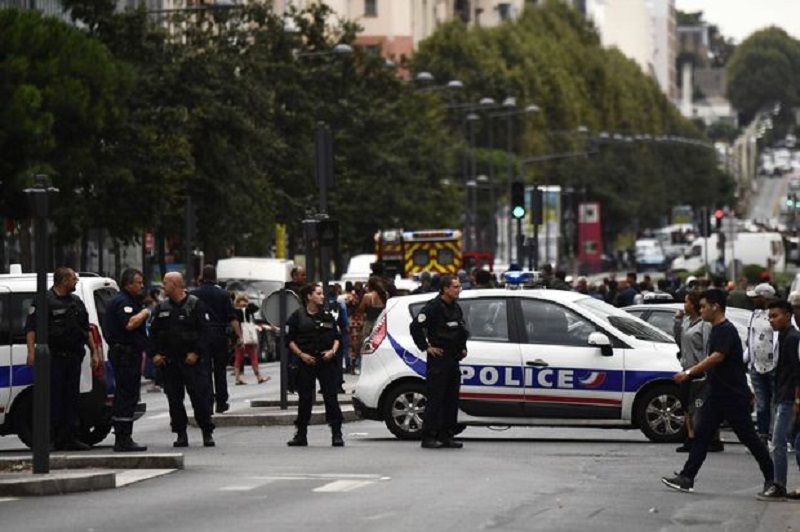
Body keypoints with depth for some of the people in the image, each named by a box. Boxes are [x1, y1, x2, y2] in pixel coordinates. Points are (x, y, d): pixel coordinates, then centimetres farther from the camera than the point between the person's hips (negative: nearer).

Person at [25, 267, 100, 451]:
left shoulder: (76, 302, 18)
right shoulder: (45, 301, -4)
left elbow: (86, 330, 25)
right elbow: (31, 328, -10)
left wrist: (94, 352, 19)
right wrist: (31, 351, -20)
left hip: (73, 357, 7)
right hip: (54, 358, -7)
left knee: (72, 398, 7)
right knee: (53, 399, -6)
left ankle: (71, 438, 10)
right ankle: (51, 438, -4)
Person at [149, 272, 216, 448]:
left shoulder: (195, 305, -4)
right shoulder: (162, 308, 12)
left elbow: (205, 331, -8)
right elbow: (154, 332, 15)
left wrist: (196, 353, -15)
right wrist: (156, 353, 2)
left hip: (193, 361, -5)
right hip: (169, 361, 5)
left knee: (200, 396, -6)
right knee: (174, 398, 4)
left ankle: (207, 433, 2)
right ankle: (181, 434, 11)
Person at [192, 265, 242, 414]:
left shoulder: (194, 294, 0)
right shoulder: (223, 294, -2)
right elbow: (232, 318, -6)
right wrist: (239, 336, -5)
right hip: (219, 335, 0)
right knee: (220, 371, 8)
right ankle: (221, 403, 11)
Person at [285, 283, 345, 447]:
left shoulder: (328, 316, 11)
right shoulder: (297, 316, 2)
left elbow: (336, 337, 15)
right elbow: (289, 339, 2)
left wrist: (333, 351, -4)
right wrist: (301, 354, -10)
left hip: (326, 361, 1)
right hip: (306, 362, -1)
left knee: (331, 397, -4)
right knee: (305, 398, 3)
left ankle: (336, 434, -3)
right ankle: (301, 435, 11)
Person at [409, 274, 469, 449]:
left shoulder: (455, 307, 16)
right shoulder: (434, 306, -10)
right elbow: (415, 326, -15)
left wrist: (463, 347, 19)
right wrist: (426, 347, -13)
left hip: (453, 360, 8)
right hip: (438, 359, -8)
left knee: (452, 400, 8)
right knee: (435, 399, -8)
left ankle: (446, 435, 13)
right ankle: (429, 437, -6)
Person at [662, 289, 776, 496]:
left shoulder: (727, 330, -17)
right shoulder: (715, 330, 14)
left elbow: (717, 357, -29)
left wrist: (689, 372, -31)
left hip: (734, 396, -10)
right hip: (717, 395, 10)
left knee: (748, 437, -3)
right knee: (702, 434, 4)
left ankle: (771, 478, 6)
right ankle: (686, 478, 3)